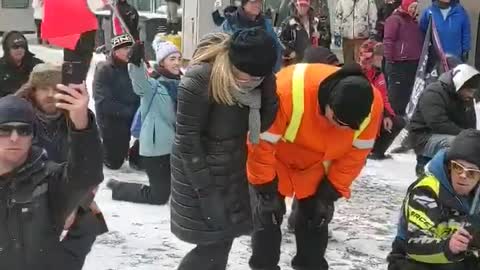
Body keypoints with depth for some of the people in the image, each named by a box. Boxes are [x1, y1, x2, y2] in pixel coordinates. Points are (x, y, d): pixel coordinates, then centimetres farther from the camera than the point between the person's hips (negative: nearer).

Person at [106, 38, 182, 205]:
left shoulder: (180, 84, 9)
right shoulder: (153, 84, -13)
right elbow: (140, 83, -37)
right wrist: (136, 62, -56)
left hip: (175, 146, 7)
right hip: (156, 147, -7)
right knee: (159, 196, -1)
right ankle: (117, 187, 19)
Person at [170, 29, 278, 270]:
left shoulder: (252, 78, -6)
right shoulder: (199, 80, -26)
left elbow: (263, 124, -1)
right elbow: (187, 139, -22)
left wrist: (267, 88, -18)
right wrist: (206, 191, -20)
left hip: (232, 171, 7)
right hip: (200, 173, -7)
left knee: (223, 239, 13)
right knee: (213, 246, -3)